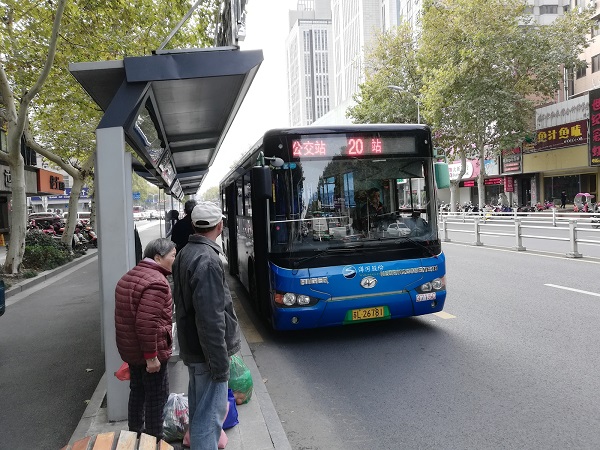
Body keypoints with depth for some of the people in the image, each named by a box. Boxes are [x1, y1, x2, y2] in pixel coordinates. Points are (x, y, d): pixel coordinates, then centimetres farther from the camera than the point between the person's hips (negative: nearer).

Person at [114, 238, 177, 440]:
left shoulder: (130, 276, 10)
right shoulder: (156, 282, -23)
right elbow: (147, 323, -30)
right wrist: (151, 355, -24)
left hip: (130, 348, 10)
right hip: (148, 351, -10)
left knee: (137, 391, 22)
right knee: (157, 396, 5)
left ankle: (135, 432, 37)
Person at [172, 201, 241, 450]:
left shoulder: (185, 253, 7)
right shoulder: (207, 260, -24)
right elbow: (210, 318, -26)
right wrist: (220, 362, -20)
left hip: (191, 345, 10)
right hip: (207, 351, -10)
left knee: (198, 407, 24)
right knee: (210, 414, 1)